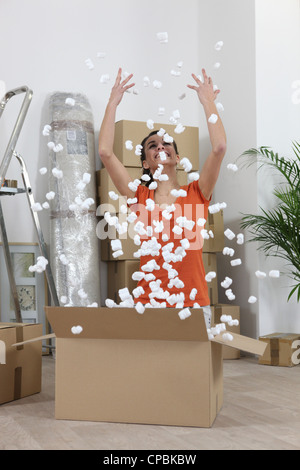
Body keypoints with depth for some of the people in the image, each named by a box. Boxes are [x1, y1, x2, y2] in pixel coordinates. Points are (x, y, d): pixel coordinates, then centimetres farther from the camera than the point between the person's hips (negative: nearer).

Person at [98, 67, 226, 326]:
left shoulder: (196, 194, 7)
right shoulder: (140, 197, 8)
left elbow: (219, 147, -7)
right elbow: (105, 152, 0)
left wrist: (208, 102, 3)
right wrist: (113, 103, 6)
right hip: (150, 302, 1)